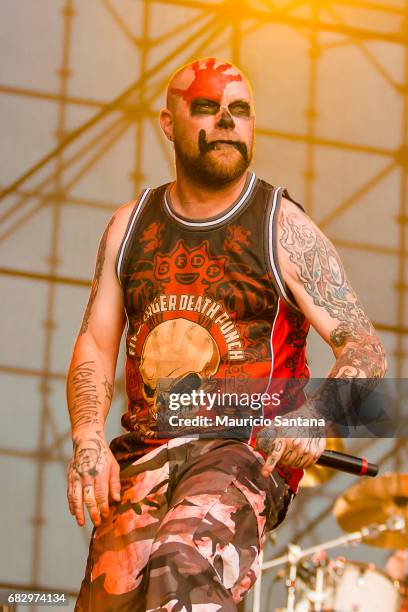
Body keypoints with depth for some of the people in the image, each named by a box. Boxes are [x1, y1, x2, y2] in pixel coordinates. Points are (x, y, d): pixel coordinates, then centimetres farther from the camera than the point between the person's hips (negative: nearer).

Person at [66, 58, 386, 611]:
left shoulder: (285, 228, 2)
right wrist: (88, 438, -8)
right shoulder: (130, 227, 14)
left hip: (249, 448, -4)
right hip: (143, 455, 4)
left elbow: (365, 349, -1)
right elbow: (95, 346, 12)